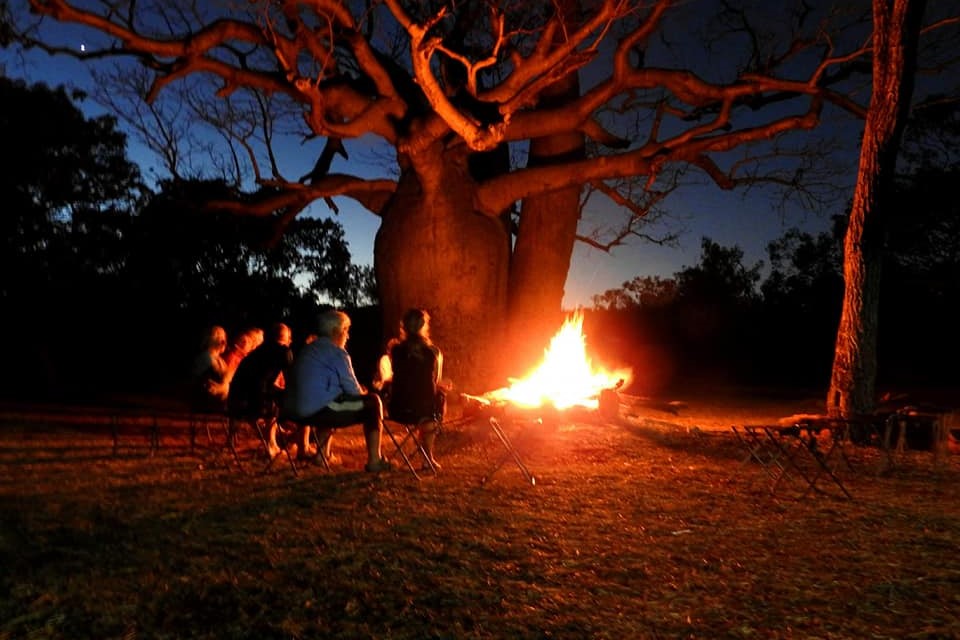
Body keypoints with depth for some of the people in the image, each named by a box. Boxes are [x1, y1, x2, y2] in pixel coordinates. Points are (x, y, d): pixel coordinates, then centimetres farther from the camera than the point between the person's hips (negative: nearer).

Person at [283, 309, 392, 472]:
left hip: (294, 412, 9)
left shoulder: (307, 350, 19)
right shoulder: (337, 353, -7)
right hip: (319, 411, -9)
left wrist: (360, 393, 25)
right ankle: (374, 460, 2)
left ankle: (323, 453, 40)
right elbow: (353, 390, -7)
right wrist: (364, 393, 17)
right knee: (373, 402, 2)